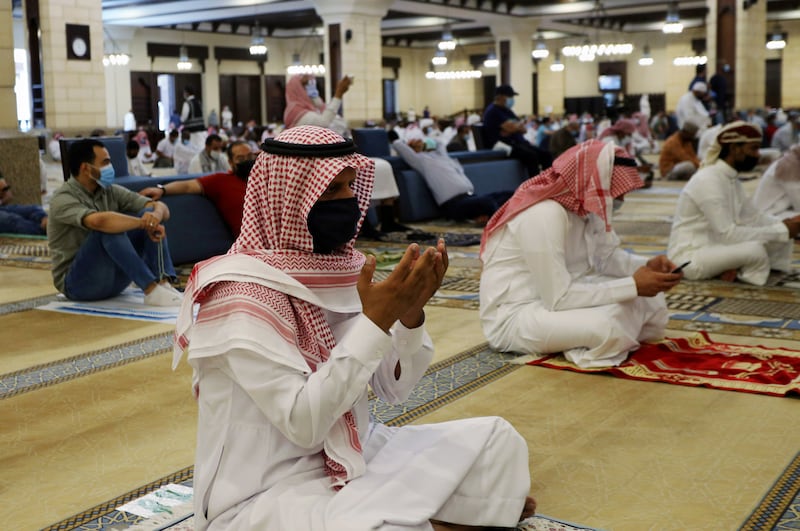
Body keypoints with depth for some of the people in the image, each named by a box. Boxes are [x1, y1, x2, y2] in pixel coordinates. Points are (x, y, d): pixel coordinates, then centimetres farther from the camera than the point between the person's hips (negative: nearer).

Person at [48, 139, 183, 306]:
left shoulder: (111, 191, 5)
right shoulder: (63, 199, -15)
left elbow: (162, 208, -4)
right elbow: (99, 221, -38)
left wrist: (155, 216, -27)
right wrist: (143, 223, -30)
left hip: (113, 279, 7)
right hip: (78, 283, -6)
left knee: (150, 213, -10)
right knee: (109, 229, -33)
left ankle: (163, 284, -25)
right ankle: (152, 291, -34)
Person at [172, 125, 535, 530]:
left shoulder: (341, 267, 0)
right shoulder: (242, 295, -20)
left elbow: (392, 389, 3)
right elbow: (302, 424, -26)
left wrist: (410, 315, -16)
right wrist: (376, 321, -30)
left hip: (352, 456, 7)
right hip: (264, 494, -6)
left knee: (496, 439, 1)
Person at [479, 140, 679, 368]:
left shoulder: (584, 204, -1)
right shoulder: (544, 215, -28)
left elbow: (608, 257, 9)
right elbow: (559, 299, -28)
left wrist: (647, 266, -12)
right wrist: (633, 286, -25)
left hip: (555, 295, 9)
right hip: (513, 317, -9)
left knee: (652, 302, 1)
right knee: (609, 323, -32)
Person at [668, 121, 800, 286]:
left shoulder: (731, 179, 9)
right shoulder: (708, 181, -21)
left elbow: (753, 216, 11)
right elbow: (728, 234, -25)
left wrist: (786, 224, -8)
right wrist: (781, 230, -20)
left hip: (716, 248, 10)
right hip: (690, 256, -10)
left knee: (782, 240, 1)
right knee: (755, 250, -32)